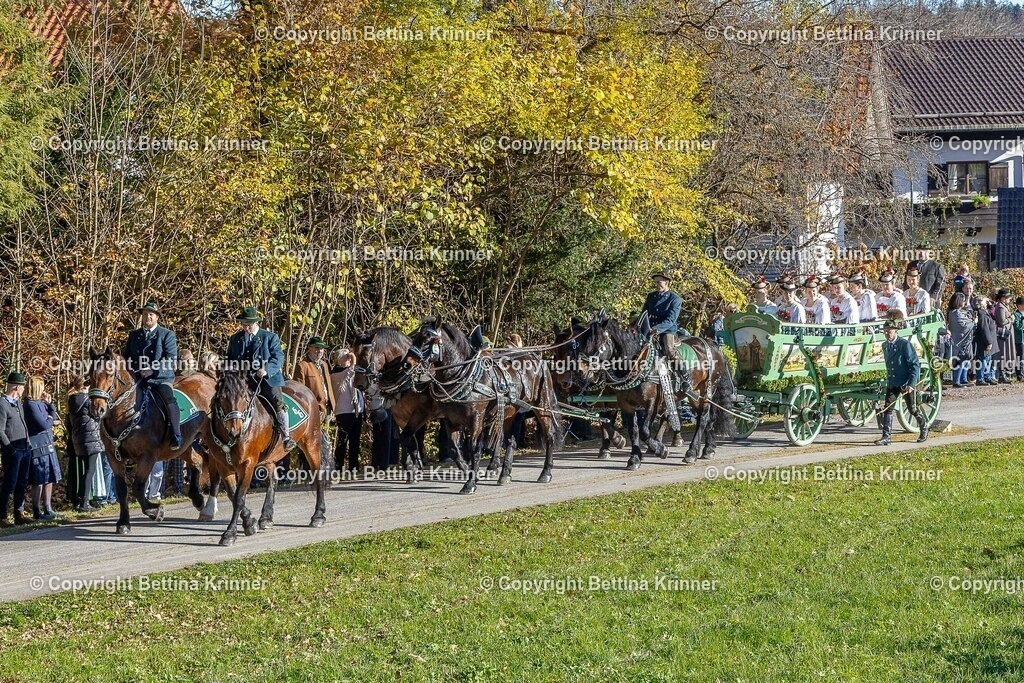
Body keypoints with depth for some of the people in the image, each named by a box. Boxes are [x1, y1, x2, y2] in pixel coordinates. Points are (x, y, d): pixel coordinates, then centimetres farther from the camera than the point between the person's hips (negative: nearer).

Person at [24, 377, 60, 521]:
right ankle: (37, 512, 2)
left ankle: (48, 509, 23)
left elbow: (53, 417, 16)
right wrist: (50, 419, 0)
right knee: (39, 482, -3)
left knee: (49, 480, 15)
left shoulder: (40, 403, 12)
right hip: (38, 447, -9)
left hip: (47, 446, 9)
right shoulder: (31, 405, -16)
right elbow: (44, 424, -20)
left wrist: (49, 404, 4)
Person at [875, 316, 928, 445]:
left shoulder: (904, 344, -14)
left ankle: (924, 428, 31)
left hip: (906, 383, -6)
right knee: (887, 408, -5)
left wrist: (911, 384, -20)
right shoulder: (885, 346, 7)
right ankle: (886, 437, -4)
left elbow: (915, 364, -15)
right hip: (892, 383, 6)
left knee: (912, 409, 7)